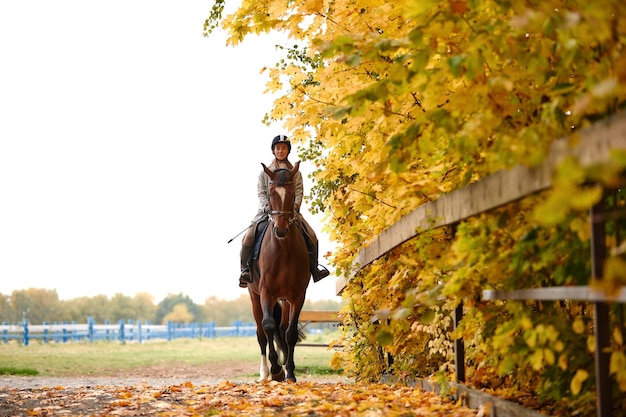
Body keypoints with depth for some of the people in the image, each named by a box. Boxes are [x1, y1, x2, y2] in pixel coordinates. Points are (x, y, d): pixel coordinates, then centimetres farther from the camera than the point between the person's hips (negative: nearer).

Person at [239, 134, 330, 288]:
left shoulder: (295, 173, 16)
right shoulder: (265, 172, 14)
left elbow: (299, 192, 6)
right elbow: (261, 192, 6)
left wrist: (294, 206, -13)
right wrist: (267, 207, -12)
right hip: (267, 210, 0)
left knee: (311, 237, -19)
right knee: (248, 238, -22)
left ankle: (314, 268, -3)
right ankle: (245, 268, -8)